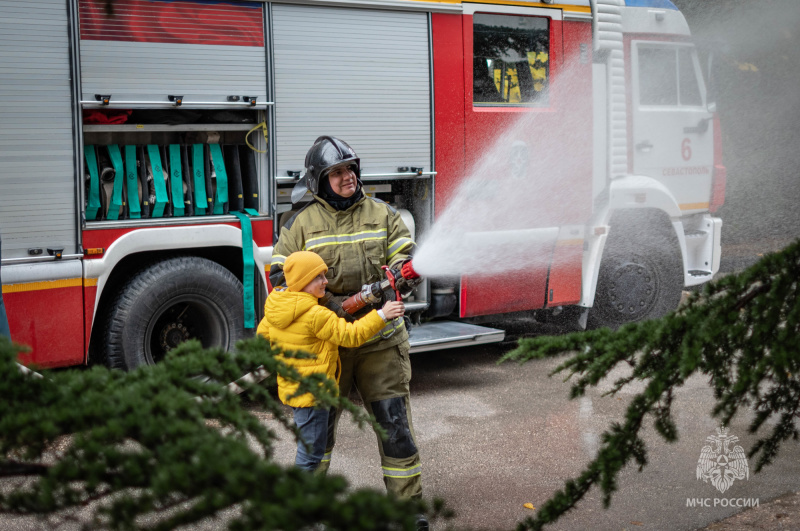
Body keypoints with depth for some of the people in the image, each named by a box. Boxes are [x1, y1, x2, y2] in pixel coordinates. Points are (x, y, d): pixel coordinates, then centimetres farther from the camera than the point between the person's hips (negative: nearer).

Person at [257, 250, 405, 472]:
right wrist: (381, 315, -19)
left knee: (308, 448, 23)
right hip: (311, 392, -10)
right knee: (311, 452, -1)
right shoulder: (315, 315, -25)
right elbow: (350, 335, -22)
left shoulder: (276, 304, 3)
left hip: (291, 387, 10)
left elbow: (263, 333, 17)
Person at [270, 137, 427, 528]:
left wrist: (399, 267, -23)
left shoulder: (382, 214, 5)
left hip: (380, 341, 0)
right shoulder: (302, 223, 1)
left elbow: (408, 255, 2)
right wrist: (325, 302, -16)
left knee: (394, 420, -2)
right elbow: (281, 276, -3)